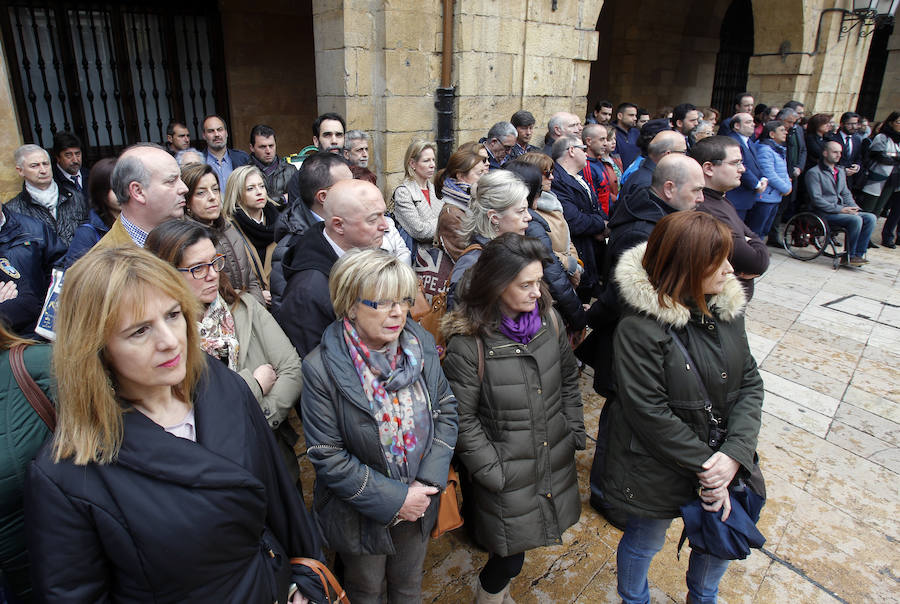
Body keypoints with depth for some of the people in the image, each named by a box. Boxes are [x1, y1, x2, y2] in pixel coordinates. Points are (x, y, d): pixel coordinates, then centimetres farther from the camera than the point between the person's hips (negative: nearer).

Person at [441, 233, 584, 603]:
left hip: (556, 461, 5)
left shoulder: (549, 319, -5)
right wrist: (492, 471, -12)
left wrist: (575, 432, 7)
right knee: (511, 554, 7)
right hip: (509, 474, -5)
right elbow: (463, 420, -14)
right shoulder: (467, 343, -21)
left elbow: (568, 380, 9)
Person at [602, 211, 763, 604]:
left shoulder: (726, 308, -5)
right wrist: (705, 466, -17)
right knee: (644, 542, 18)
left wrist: (734, 453, -16)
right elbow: (650, 413, -24)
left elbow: (750, 382, -3)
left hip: (721, 460, 6)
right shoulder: (640, 328, -26)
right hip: (656, 471, -6)